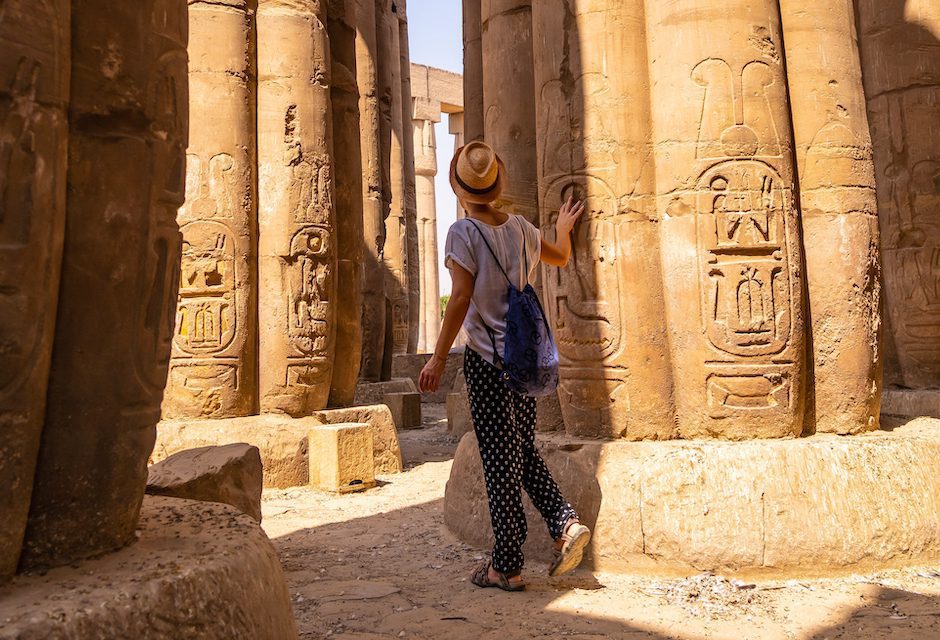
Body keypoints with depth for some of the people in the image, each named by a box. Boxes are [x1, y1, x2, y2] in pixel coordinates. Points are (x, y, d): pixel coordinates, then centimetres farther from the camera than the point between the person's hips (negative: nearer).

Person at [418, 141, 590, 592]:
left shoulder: (463, 232, -10)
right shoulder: (519, 228, 8)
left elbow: (461, 298, -16)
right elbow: (560, 257, 25)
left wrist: (439, 357, -13)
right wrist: (565, 227, 46)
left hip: (488, 357, -6)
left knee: (500, 461, 0)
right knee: (523, 450, 19)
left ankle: (506, 566, 8)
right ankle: (566, 523, 6)